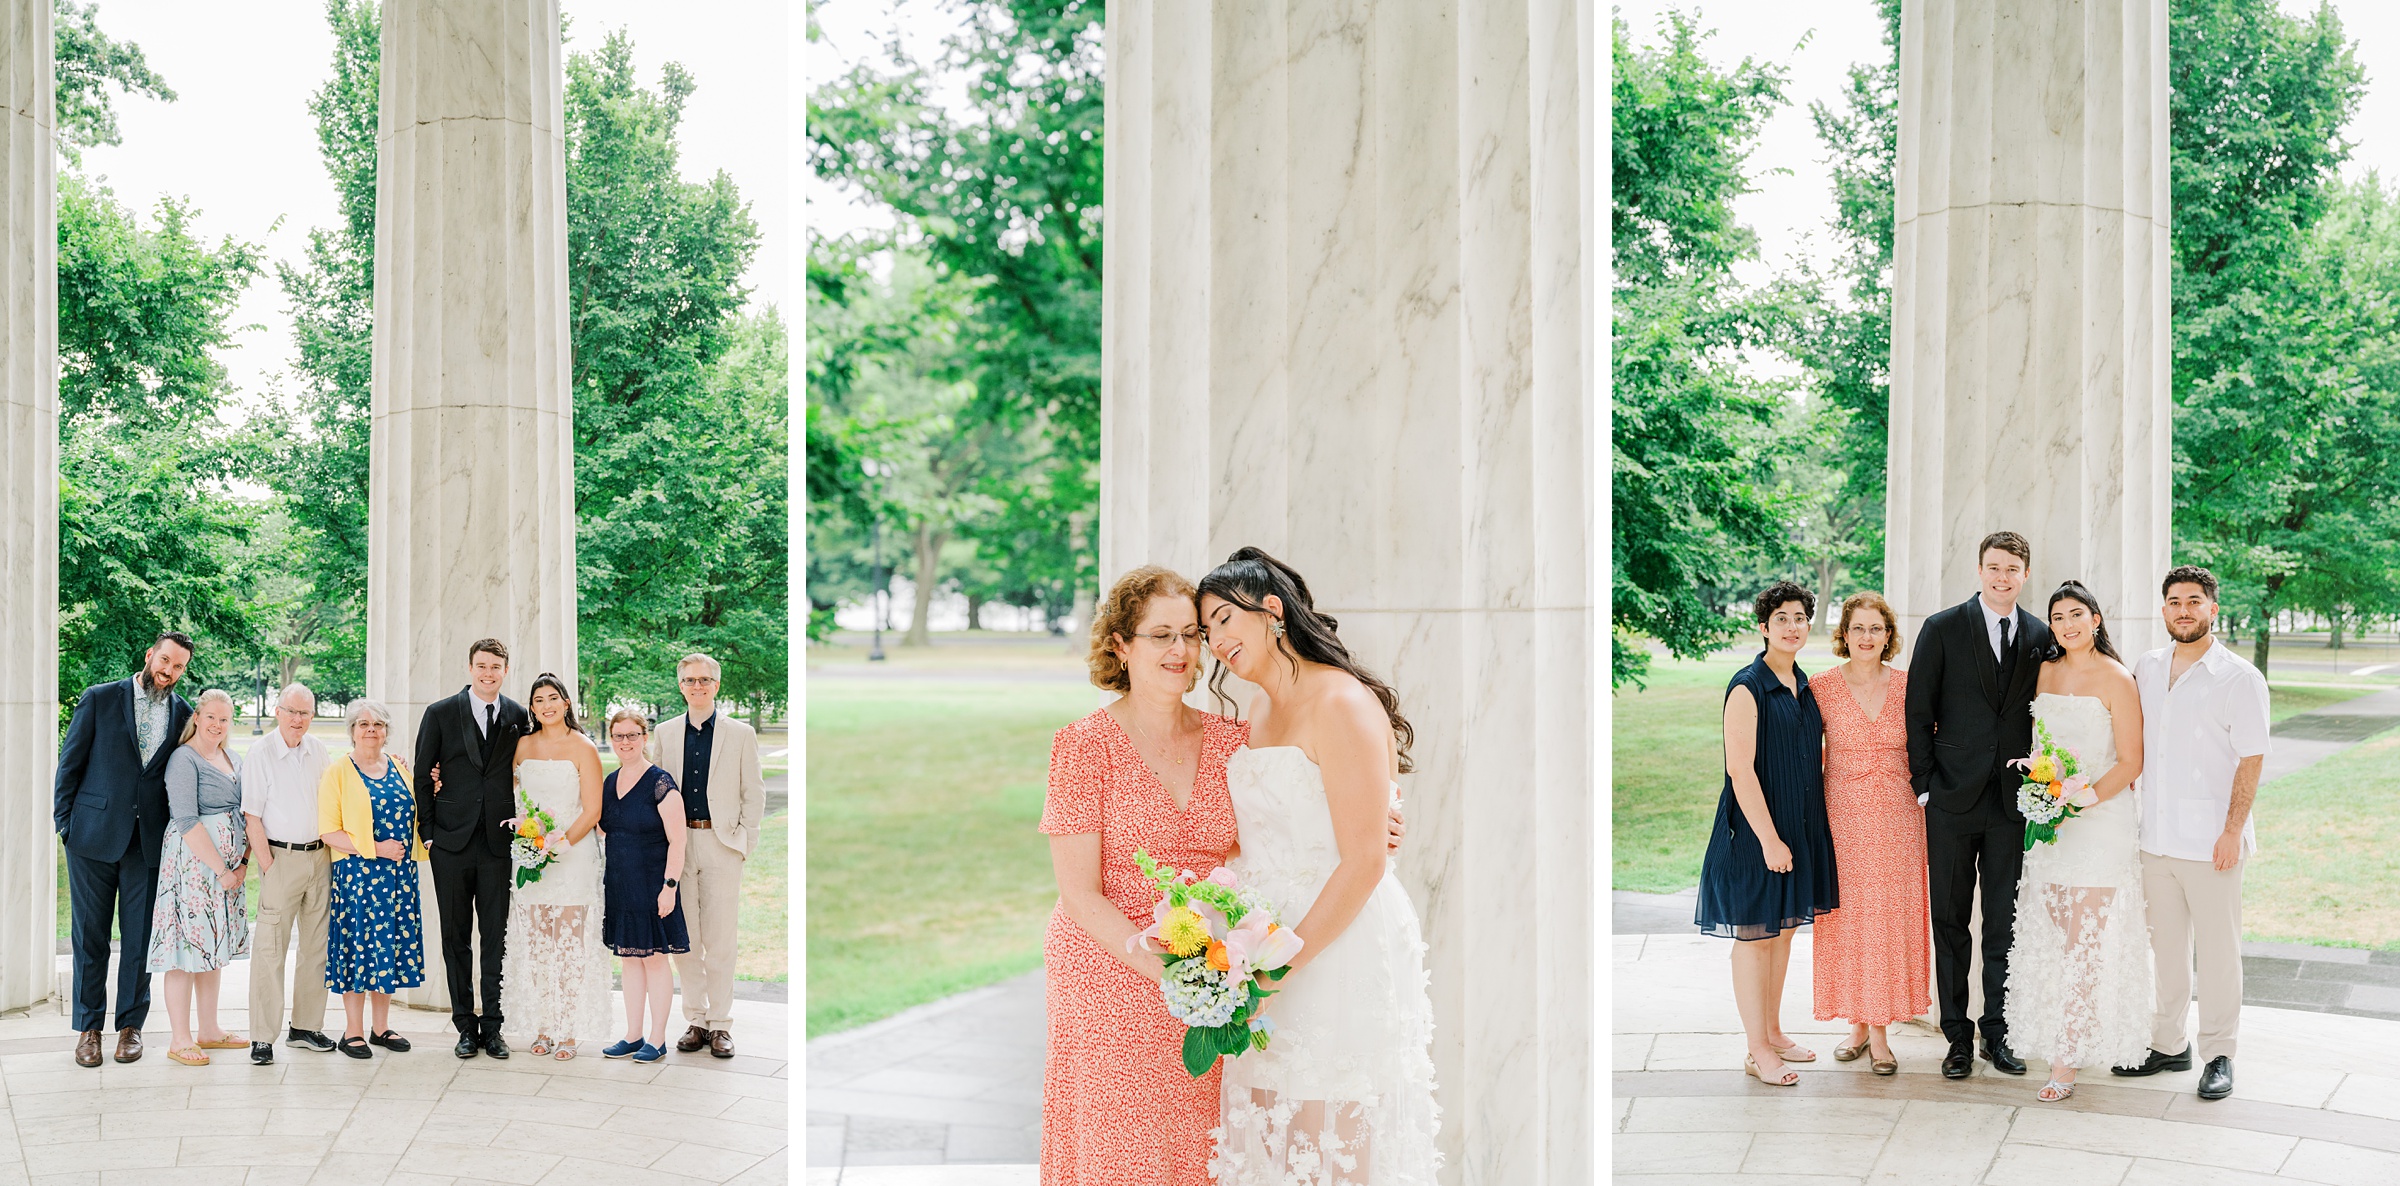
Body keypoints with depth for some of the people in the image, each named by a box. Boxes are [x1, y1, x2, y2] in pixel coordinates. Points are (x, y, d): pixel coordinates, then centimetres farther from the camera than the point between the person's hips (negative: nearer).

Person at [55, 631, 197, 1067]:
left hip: (150, 841, 2)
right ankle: (88, 1027, 13)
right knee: (90, 934, 4)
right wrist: (64, 821, -2)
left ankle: (131, 1024, 16)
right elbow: (70, 763, 3)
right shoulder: (100, 699, 1)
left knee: (141, 937, 4)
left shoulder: (184, 715, 7)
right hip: (94, 834, -2)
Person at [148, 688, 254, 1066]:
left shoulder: (230, 758, 14)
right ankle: (180, 1040, -2)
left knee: (214, 947, 13)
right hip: (192, 862, -8)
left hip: (228, 868, 8)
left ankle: (209, 1030, 21)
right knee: (188, 944, -6)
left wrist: (243, 862, 3)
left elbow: (243, 813, 17)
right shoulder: (185, 759, -10)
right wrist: (220, 869, -17)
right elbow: (187, 822, -17)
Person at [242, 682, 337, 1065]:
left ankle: (306, 1026, 18)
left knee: (317, 944, 8)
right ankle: (262, 1037, -4)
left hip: (320, 856, 5)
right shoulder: (259, 753, -6)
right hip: (282, 857, -5)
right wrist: (268, 866, -11)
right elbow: (252, 818, -8)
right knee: (270, 947, -7)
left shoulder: (318, 751, 8)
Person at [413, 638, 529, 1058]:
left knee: (496, 936, 3)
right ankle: (465, 1026, 12)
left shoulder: (518, 716, 6)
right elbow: (422, 776, 3)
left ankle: (493, 1026, 10)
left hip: (499, 843, 1)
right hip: (452, 842, -1)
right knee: (456, 936, 5)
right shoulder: (440, 713, 1)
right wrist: (428, 832, -1)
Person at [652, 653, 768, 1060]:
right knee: (684, 939, 4)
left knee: (720, 941, -3)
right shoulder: (664, 734, 11)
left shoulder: (741, 734, 6)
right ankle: (696, 1021, 12)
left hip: (722, 845, -2)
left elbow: (754, 792, 7)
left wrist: (746, 840, -1)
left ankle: (720, 1025, 4)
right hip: (677, 843, 2)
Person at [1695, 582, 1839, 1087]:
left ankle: (1773, 1032, 27)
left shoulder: (1803, 686, 10)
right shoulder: (1748, 688, -15)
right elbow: (1741, 769, -19)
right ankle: (1758, 1051, 6)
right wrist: (1769, 838, -21)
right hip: (1756, 829, -8)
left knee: (1783, 930, 15)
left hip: (1800, 827, 8)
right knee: (1754, 936, 0)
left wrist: (1802, 833, 13)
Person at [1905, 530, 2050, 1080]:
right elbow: (1918, 713, 0)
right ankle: (1958, 1037, 12)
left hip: (2014, 800, 2)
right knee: (1950, 920, 4)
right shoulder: (1942, 629, -1)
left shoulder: (2041, 638, 7)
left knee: (2005, 923, 7)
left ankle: (1997, 1033, 17)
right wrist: (1924, 785, -4)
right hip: (1953, 798, -2)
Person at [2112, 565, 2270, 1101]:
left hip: (2211, 841, -5)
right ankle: (2168, 1044, 23)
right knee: (2166, 945, 13)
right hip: (2156, 836, 5)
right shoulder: (2147, 669, 10)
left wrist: (2233, 831, -14)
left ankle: (2218, 1056, 11)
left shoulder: (2239, 678, -6)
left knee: (2217, 950, 1)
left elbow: (2251, 760, -8)